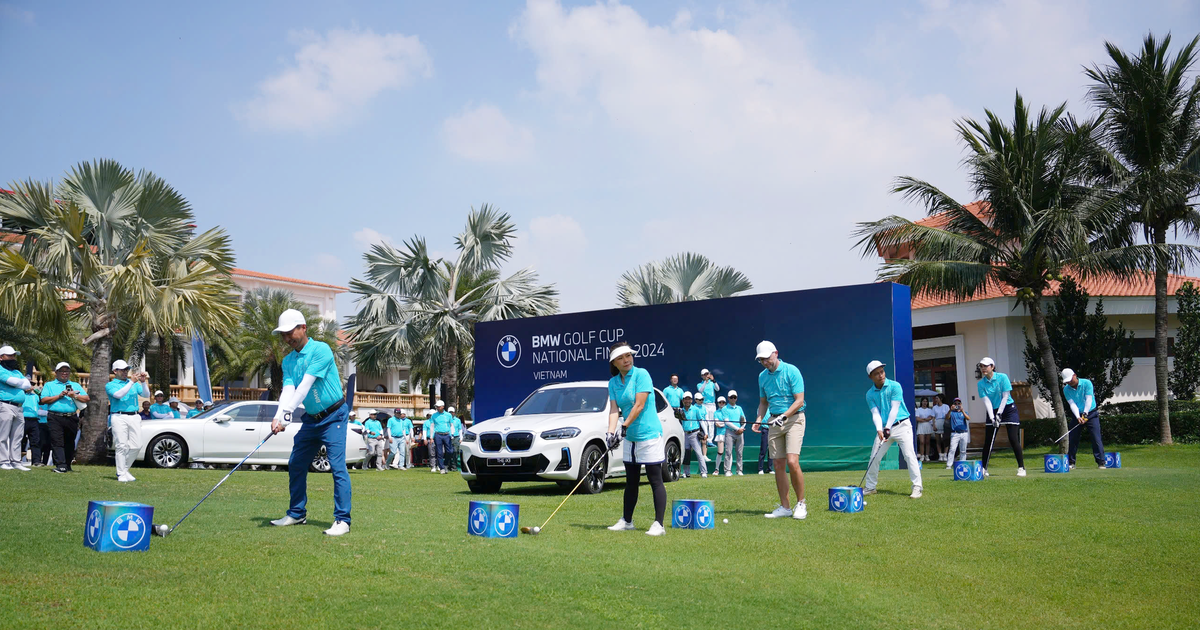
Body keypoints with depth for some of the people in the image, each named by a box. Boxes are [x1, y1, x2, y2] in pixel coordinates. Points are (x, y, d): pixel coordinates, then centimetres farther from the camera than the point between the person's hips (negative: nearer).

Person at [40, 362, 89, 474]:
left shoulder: (76, 385, 20)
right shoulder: (49, 385, 14)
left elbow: (87, 398, 9)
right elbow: (44, 400, 0)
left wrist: (75, 396, -7)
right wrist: (59, 396, -8)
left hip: (72, 418, 3)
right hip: (55, 418, -3)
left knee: (69, 443, 7)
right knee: (57, 442, -12)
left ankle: (68, 465, 16)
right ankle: (60, 465, -17)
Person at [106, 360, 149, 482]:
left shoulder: (134, 383, 20)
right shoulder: (110, 385, 8)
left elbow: (145, 394, 8)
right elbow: (119, 394, -13)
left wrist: (143, 382, -8)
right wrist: (132, 382, -15)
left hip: (134, 416, 4)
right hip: (119, 417, -4)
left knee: (136, 445, -1)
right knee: (121, 446, -8)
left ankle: (125, 469, 16)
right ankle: (121, 474, -3)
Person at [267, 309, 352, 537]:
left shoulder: (321, 350, -17)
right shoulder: (288, 361, 5)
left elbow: (305, 385, -24)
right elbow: (288, 389, -9)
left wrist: (287, 413, -30)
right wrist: (278, 417, -26)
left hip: (333, 416, -8)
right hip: (310, 419, 8)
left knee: (337, 466, -13)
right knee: (296, 465, 10)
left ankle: (342, 520, -10)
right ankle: (297, 514, 25)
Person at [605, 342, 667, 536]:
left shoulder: (641, 374, -11)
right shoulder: (613, 382, 7)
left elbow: (639, 405, -18)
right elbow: (614, 409, -1)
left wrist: (624, 427, -20)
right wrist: (611, 432, -16)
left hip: (649, 434, -7)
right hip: (629, 438, 7)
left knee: (655, 480, -4)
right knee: (631, 482, 15)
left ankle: (658, 524, -3)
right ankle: (626, 521, 24)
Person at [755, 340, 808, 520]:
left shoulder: (791, 371, -10)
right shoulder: (762, 376, 9)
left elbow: (799, 400, -14)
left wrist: (783, 416, -24)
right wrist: (759, 419, 3)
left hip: (793, 418, -6)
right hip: (774, 422, 6)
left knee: (792, 461, -17)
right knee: (779, 465, 2)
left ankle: (801, 503, -4)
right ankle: (785, 507, 8)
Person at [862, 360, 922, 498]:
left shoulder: (895, 386, -9)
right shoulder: (870, 394, 2)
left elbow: (894, 409, -14)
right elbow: (875, 413, -6)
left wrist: (888, 428, -22)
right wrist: (879, 430, -23)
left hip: (901, 426, -4)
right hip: (883, 428, 4)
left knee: (909, 455, -14)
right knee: (874, 457, 4)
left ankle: (917, 487, -11)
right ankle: (870, 487, 17)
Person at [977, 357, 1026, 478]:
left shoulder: (1002, 377, -11)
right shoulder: (981, 383, -3)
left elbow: (1006, 396, -12)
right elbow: (986, 401, -9)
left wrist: (999, 413, -17)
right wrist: (992, 417, -19)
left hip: (1008, 409, -3)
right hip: (993, 412, 3)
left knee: (1013, 439, -10)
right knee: (988, 441, 0)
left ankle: (1021, 468, -2)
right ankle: (983, 468, 7)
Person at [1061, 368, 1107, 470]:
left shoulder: (1086, 383, -12)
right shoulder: (1066, 389, -5)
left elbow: (1089, 399, -17)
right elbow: (1072, 404, -12)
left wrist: (1085, 413, -27)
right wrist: (1078, 417, -26)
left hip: (1091, 413, -3)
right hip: (1077, 415, 3)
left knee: (1096, 438, -10)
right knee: (1072, 439, -1)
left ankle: (1101, 462, -7)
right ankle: (1071, 463, 7)